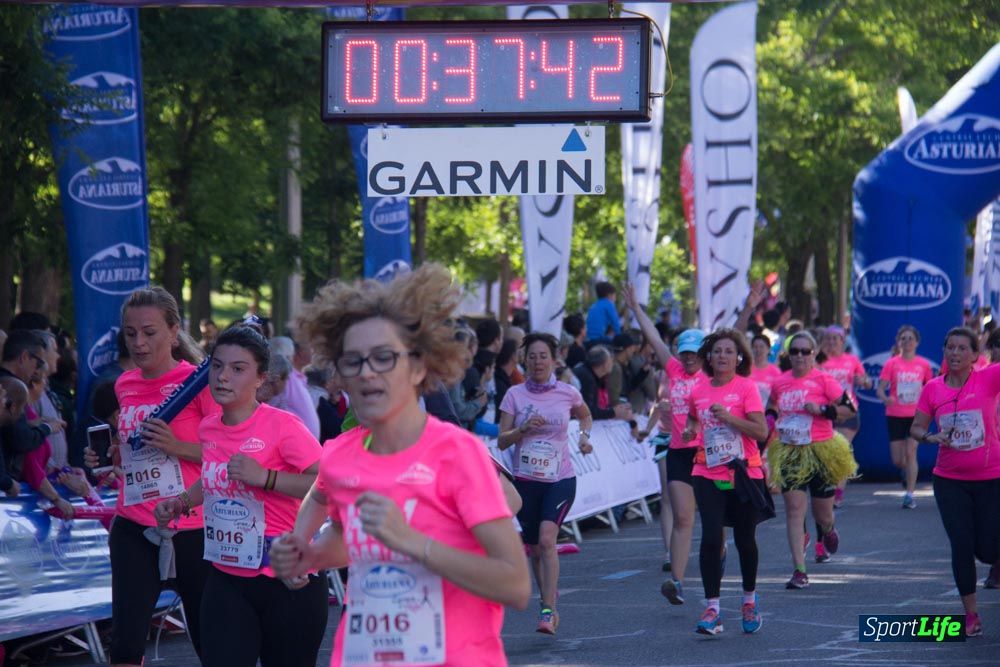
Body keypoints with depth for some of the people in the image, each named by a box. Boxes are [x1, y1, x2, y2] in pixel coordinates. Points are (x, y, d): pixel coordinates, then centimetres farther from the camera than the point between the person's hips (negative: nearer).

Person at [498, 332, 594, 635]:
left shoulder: (567, 393, 1)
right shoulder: (515, 395, 0)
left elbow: (586, 415, 23)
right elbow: (502, 442, -2)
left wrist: (585, 435, 4)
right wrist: (524, 429, -20)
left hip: (561, 479, -2)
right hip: (525, 480, 2)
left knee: (547, 538, -21)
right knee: (535, 548, 9)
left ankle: (548, 612, -24)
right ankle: (549, 605, 30)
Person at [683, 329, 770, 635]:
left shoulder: (746, 387, -6)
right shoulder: (698, 391, 6)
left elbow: (761, 431, -14)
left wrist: (728, 417, -22)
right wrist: (690, 430, 3)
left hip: (744, 471, -2)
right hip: (708, 473, 2)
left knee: (745, 539, 10)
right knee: (711, 538, -12)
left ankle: (750, 599, 32)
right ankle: (712, 609, -9)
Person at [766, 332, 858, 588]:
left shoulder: (823, 380, -8)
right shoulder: (780, 383, 5)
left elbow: (849, 407, -10)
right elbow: (771, 408, 24)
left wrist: (822, 409, -21)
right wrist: (771, 418, 5)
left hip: (820, 451, -3)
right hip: (789, 453, 3)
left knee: (823, 516, 8)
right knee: (794, 510, -7)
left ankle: (827, 529, 48)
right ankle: (799, 571, -6)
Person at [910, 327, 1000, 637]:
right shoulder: (933, 388, 0)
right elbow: (916, 428, 6)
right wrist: (930, 437, -13)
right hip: (950, 480, 2)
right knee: (962, 546, -2)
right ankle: (971, 615, 10)